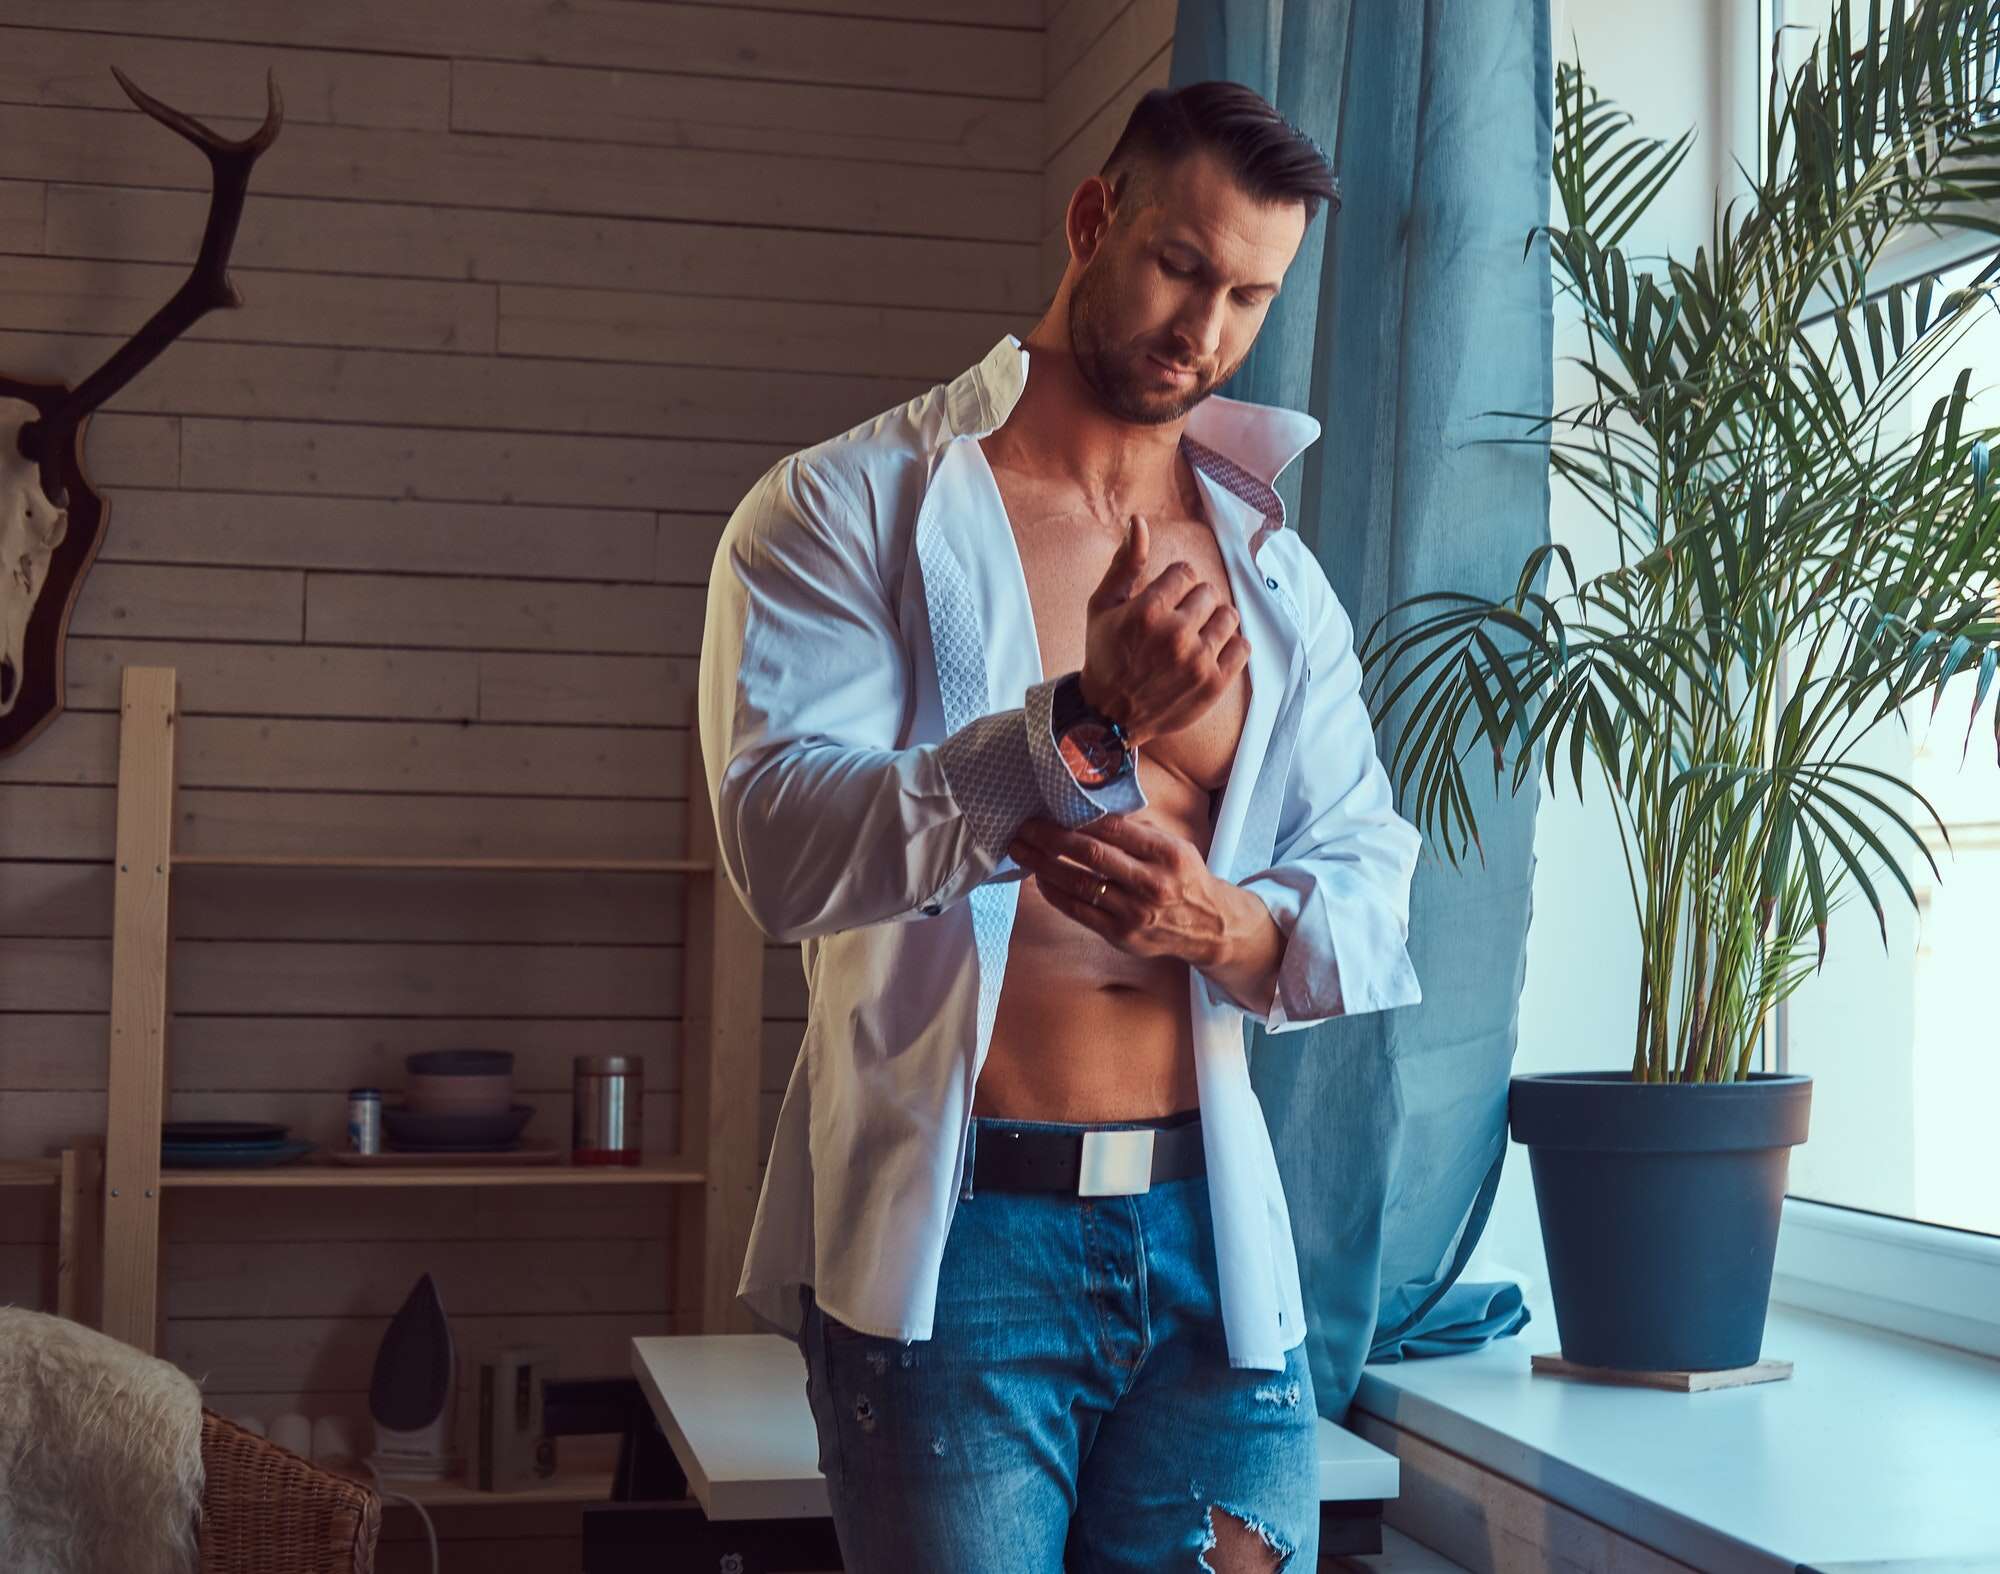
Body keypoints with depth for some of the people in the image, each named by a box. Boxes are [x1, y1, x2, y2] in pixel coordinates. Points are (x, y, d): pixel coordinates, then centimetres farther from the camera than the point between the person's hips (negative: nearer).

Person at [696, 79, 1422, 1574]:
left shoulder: (1276, 573, 14)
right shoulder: (848, 510, -1)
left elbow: (1372, 889, 9)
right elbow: (783, 843, -15)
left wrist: (1230, 926, -14)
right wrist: (1083, 725, -27)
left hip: (1212, 1232, 5)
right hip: (953, 1228, -4)